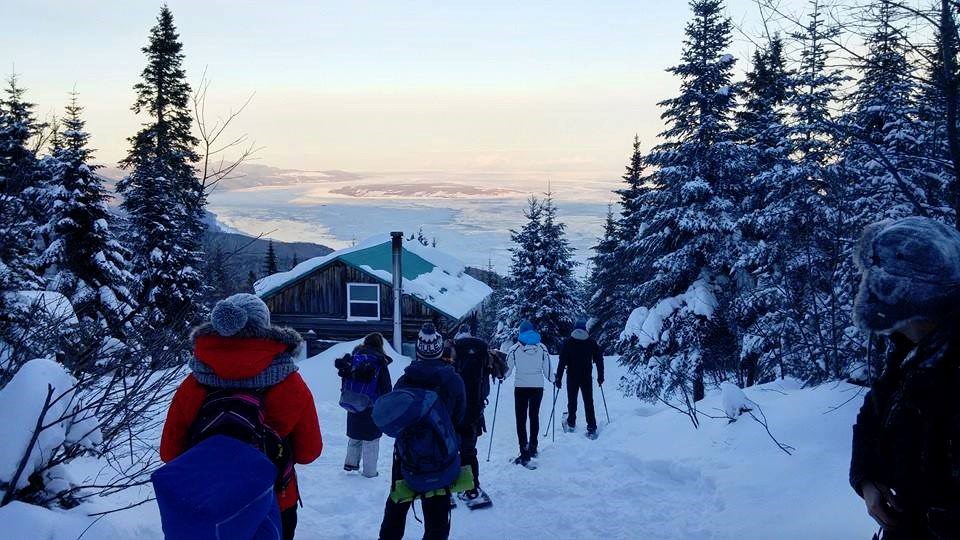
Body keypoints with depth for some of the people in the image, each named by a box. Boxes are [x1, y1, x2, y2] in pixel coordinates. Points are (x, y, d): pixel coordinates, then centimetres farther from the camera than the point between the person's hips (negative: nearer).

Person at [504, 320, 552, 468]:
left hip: (520, 387, -2)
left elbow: (507, 369, -1)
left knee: (521, 419, 0)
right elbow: (547, 369, 3)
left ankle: (525, 453, -9)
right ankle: (533, 447, 31)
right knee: (534, 416, 19)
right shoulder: (542, 348, -1)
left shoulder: (515, 349, -6)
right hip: (538, 387, 3)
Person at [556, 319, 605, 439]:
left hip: (572, 377, 0)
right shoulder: (591, 342, 0)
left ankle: (571, 424, 25)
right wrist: (600, 376, 13)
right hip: (587, 377, 0)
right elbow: (599, 360, 3)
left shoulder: (567, 342, -3)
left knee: (572, 401, 15)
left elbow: (562, 361, -7)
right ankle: (592, 429, -2)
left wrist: (558, 378, -4)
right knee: (588, 402, 3)